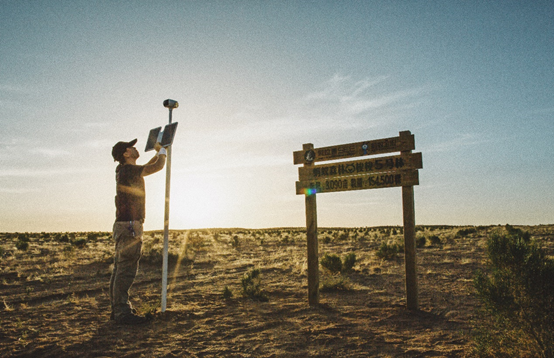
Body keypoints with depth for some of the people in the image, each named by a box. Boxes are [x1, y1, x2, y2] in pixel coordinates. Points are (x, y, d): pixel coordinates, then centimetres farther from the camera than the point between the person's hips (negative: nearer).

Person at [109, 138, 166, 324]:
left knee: (121, 269, 12)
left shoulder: (124, 171, 17)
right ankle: (122, 312, -5)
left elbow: (147, 167, 34)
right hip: (129, 225, -10)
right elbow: (158, 166, -9)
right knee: (126, 269, -8)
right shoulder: (128, 170, -12)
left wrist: (158, 153, 29)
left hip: (123, 225, 10)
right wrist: (162, 151, 9)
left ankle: (118, 309, 20)